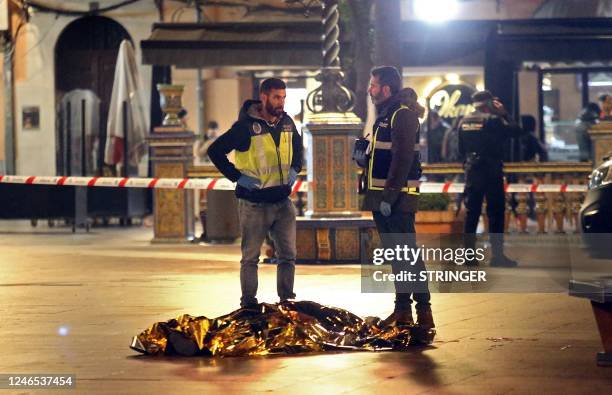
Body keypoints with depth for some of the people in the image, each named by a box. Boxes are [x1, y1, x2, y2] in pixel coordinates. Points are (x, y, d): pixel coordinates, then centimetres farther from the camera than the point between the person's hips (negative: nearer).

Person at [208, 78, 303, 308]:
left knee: (288, 254, 8)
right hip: (254, 203, -5)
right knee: (250, 256, 5)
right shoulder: (246, 126, -14)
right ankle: (248, 300, 12)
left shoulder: (287, 123, 4)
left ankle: (287, 298, 17)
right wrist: (237, 177, -14)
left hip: (282, 201, 5)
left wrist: (295, 169, 9)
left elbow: (298, 146, 26)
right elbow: (215, 151, -12)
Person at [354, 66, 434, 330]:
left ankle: (424, 311, -11)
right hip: (382, 198, 10)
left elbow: (402, 159, -20)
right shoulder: (384, 115, 19)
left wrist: (390, 196, -24)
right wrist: (365, 160, 8)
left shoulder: (403, 115, -12)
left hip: (398, 199, -10)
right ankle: (402, 309, 18)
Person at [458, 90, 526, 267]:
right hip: (491, 172, -5)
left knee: (471, 213, 9)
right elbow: (517, 131, -9)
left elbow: (461, 148, 11)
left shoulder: (464, 122, 5)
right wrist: (504, 114, 0)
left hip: (471, 171, 5)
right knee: (496, 213, -1)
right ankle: (497, 255, -3)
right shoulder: (493, 120, -12)